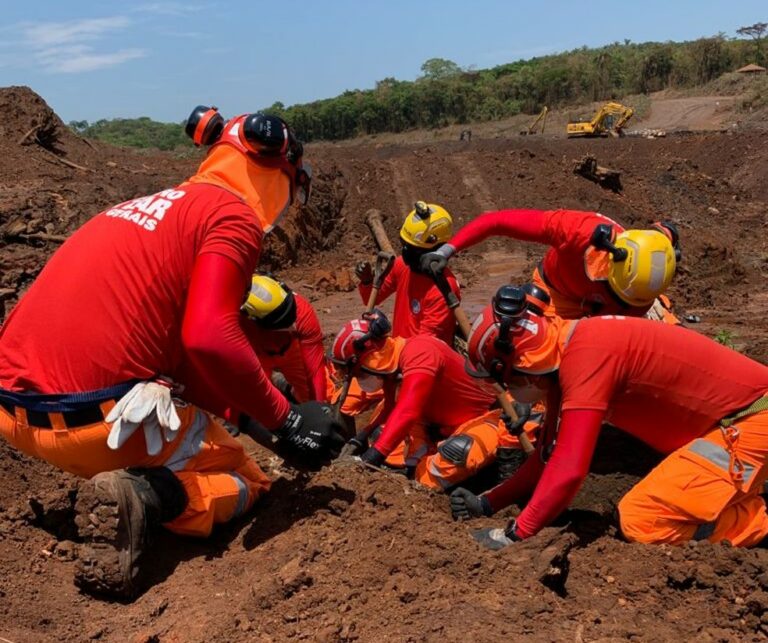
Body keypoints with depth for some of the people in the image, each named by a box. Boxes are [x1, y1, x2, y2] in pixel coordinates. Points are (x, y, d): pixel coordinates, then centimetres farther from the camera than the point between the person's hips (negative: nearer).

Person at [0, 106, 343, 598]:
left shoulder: (148, 205, 21)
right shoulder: (234, 216, -5)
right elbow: (209, 337, -21)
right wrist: (286, 417, -9)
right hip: (94, 415, -9)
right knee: (246, 482, 12)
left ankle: (123, 488, 10)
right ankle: (145, 497, -14)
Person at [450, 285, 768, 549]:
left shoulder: (583, 354, -27)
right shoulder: (563, 360, 4)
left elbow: (569, 468, -30)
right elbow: (551, 456, 12)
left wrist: (515, 534, -19)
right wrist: (488, 502, 8)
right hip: (729, 417, 9)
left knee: (641, 520, -13)